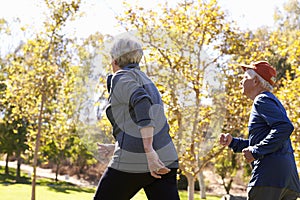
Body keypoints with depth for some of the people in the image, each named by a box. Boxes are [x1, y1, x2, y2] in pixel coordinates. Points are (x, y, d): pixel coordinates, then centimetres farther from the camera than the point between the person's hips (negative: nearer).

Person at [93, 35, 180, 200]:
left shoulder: (121, 78, 0)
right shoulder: (147, 83, 26)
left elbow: (142, 103, -21)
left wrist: (149, 151, -27)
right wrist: (115, 148, 41)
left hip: (133, 162, -7)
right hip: (164, 160, 7)